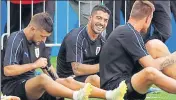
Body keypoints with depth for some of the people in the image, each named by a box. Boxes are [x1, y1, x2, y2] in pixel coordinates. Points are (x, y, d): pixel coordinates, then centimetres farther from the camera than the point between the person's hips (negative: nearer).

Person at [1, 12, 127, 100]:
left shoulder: (39, 42, 12)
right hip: (13, 86, -8)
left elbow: (48, 66, 24)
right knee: (43, 78, -37)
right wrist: (34, 65, -17)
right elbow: (7, 70, -24)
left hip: (31, 84, 8)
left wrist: (57, 80, 6)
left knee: (67, 81, -13)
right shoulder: (16, 40, -14)